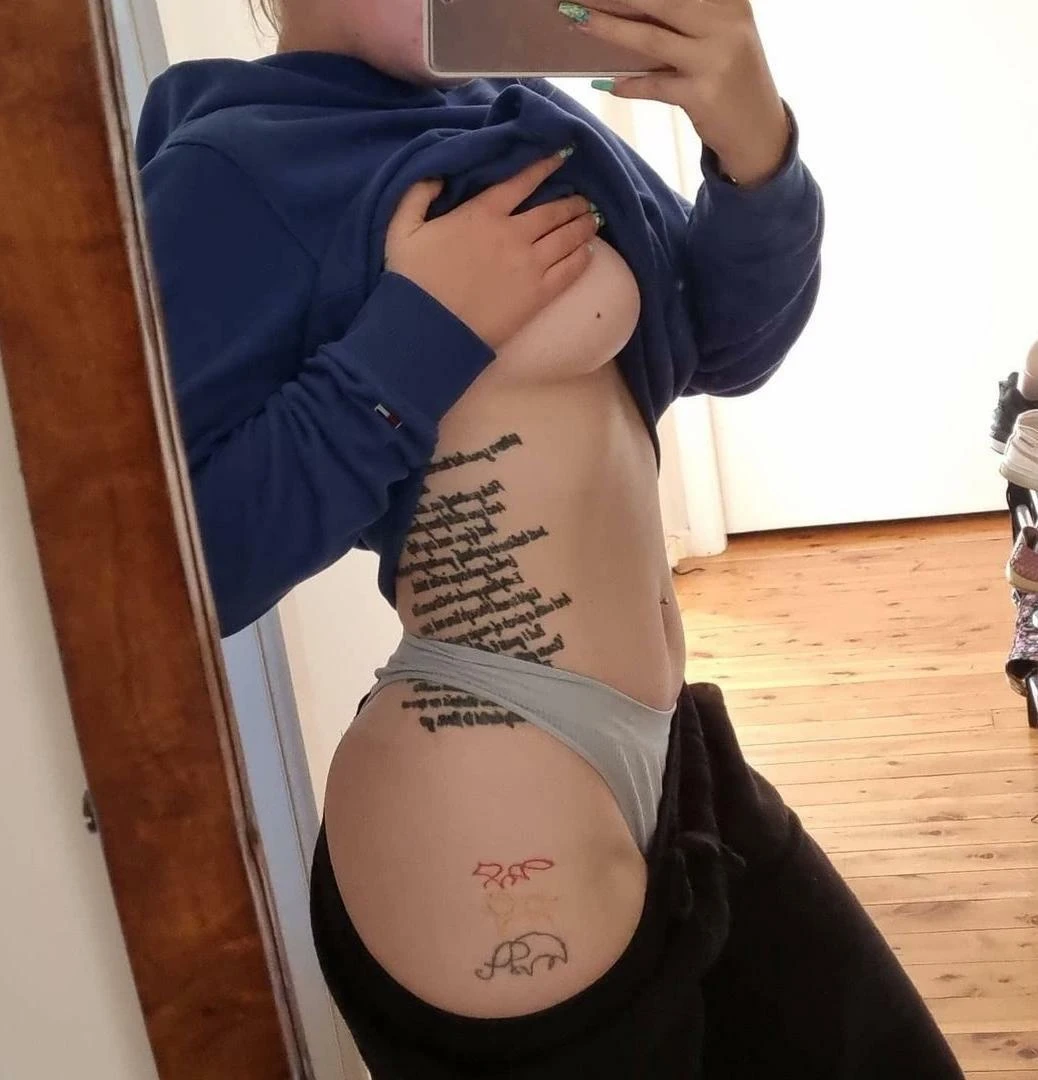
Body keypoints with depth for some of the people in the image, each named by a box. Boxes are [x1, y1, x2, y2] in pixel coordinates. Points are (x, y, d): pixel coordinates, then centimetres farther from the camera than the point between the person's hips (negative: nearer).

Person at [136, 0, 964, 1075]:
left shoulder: (521, 112, 8)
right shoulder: (232, 175, -13)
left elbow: (728, 347, 7)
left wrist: (753, 138, -10)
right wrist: (418, 336, -21)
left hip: (663, 758, 8)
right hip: (481, 824, -8)